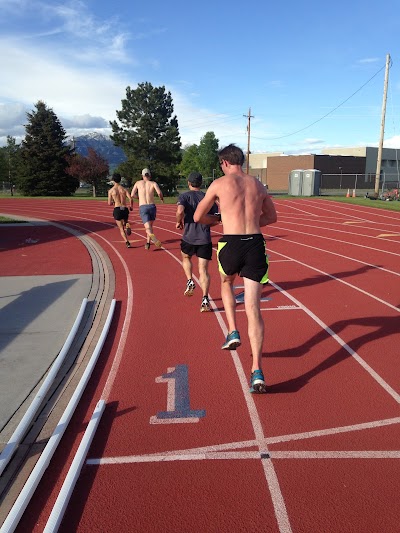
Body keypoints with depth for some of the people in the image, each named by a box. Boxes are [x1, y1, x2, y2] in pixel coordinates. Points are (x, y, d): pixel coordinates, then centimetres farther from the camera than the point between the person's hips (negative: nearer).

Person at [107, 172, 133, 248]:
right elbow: (130, 199, -6)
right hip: (125, 209, 2)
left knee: (121, 229, 4)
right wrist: (131, 206, 12)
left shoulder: (111, 190, 2)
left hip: (117, 210, -2)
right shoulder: (124, 189, 5)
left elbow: (109, 203, 1)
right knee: (124, 223, 28)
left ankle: (127, 242, -15)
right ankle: (127, 226, -10)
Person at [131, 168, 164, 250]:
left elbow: (132, 195, 8)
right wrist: (162, 198, 10)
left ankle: (154, 239, -43)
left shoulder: (138, 183, 12)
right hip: (152, 207, 1)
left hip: (143, 208, -1)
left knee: (148, 228, -12)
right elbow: (159, 192, -12)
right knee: (150, 225, 24)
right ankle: (148, 243, 23)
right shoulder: (153, 183, 6)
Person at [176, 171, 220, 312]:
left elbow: (180, 211, -21)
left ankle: (190, 281, 13)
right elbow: (217, 219, 6)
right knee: (203, 270, 1)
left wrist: (179, 222, -1)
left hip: (189, 237, -1)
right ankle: (205, 300, -10)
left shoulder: (184, 196, 0)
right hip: (205, 239, 1)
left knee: (186, 258, 30)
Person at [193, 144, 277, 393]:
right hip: (256, 245, 3)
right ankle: (257, 372, -3)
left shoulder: (220, 183, 3)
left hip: (231, 245, -3)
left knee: (226, 282, 32)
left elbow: (198, 217, 10)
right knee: (253, 309, 2)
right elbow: (272, 217, 28)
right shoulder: (258, 185, 16)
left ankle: (233, 332, 19)